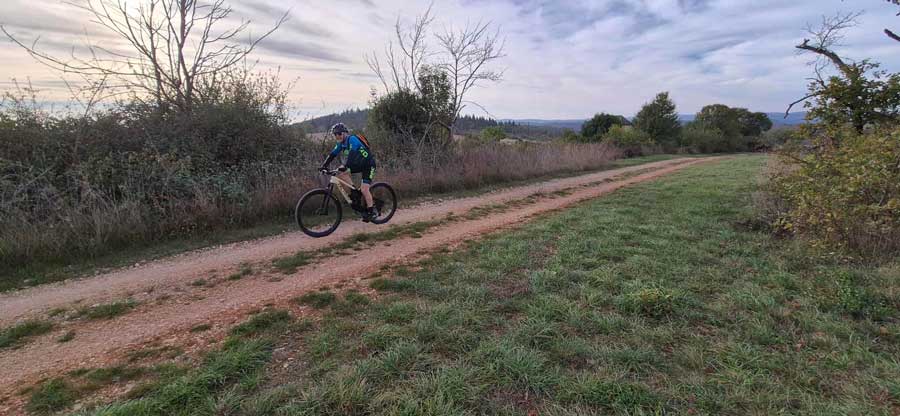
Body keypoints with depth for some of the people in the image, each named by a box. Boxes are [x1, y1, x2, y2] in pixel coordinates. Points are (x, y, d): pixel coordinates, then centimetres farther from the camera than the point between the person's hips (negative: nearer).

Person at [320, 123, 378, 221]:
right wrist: (324, 165, -9)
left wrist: (345, 166, -49)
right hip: (359, 164, 9)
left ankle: (372, 212, -6)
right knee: (343, 174, -8)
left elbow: (352, 154, -37)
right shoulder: (341, 143, 2)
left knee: (364, 188, -17)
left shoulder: (352, 139, -23)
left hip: (368, 164, -9)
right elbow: (333, 154, 1)